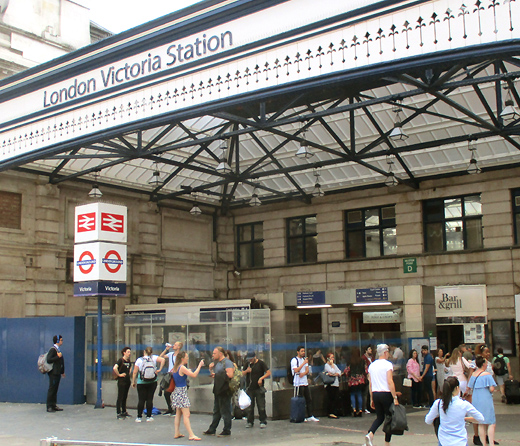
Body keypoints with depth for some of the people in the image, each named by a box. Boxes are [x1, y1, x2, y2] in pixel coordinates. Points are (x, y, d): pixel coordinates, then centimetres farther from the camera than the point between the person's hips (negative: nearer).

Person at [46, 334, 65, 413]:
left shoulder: (58, 349, 17)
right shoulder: (53, 349, -11)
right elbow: (49, 360, -21)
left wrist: (62, 372, 24)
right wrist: (58, 356, -22)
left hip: (57, 373, 9)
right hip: (53, 373, -9)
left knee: (55, 389, 11)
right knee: (51, 389, -5)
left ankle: (54, 405, 15)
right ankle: (49, 407, -2)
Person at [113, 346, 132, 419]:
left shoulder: (128, 361, 11)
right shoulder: (121, 360, -12)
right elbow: (115, 368, -28)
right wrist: (119, 374, -18)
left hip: (127, 381, 8)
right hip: (121, 381, -8)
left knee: (125, 397, 15)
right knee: (120, 398, -4)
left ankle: (124, 412, 24)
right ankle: (118, 414, 0)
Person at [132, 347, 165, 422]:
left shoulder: (139, 360, -2)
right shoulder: (153, 358, 0)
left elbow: (134, 372, -2)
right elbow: (163, 360, -15)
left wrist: (133, 382, 8)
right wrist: (159, 369, -7)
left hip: (141, 383, -1)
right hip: (152, 382, 1)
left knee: (141, 400, 3)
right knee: (150, 399, 6)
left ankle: (139, 417, 5)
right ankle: (149, 417, 9)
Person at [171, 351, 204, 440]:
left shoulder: (175, 368, 8)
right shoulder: (182, 368, -17)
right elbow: (194, 375, -21)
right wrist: (200, 365, -10)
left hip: (176, 391, 9)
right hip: (182, 392, -9)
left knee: (179, 414, 15)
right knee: (186, 415, -9)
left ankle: (177, 433, 18)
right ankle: (191, 435, -10)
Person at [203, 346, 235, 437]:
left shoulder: (227, 362, -11)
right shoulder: (217, 363, 17)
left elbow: (230, 375, -22)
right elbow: (214, 374, 24)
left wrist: (217, 375, -14)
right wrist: (211, 369, 5)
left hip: (224, 390, -9)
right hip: (217, 390, 9)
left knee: (225, 411, -2)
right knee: (216, 411, 16)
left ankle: (227, 431, 6)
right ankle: (212, 430, 23)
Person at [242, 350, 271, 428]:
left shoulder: (261, 363, -2)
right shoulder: (247, 363, 10)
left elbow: (268, 373, -4)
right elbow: (242, 374, 14)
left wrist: (261, 378, -17)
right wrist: (246, 371, -7)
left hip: (259, 388, -4)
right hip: (249, 388, 4)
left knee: (261, 406, -2)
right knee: (249, 407, 6)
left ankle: (263, 422, 6)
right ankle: (250, 422, 16)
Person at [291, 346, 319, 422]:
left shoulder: (304, 359, 16)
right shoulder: (294, 360, -7)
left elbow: (307, 370, 11)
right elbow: (296, 370, -19)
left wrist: (303, 373, -11)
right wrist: (303, 363, -20)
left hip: (305, 382, 7)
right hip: (298, 383, -7)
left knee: (309, 399, 6)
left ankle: (310, 416, 10)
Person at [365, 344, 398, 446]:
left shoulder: (372, 365, 10)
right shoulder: (388, 364, -7)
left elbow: (370, 384, 11)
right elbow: (390, 382, -15)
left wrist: (371, 399, 16)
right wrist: (395, 398, -15)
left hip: (375, 394, 6)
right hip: (386, 394, -6)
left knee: (379, 417, 17)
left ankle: (370, 434, -7)